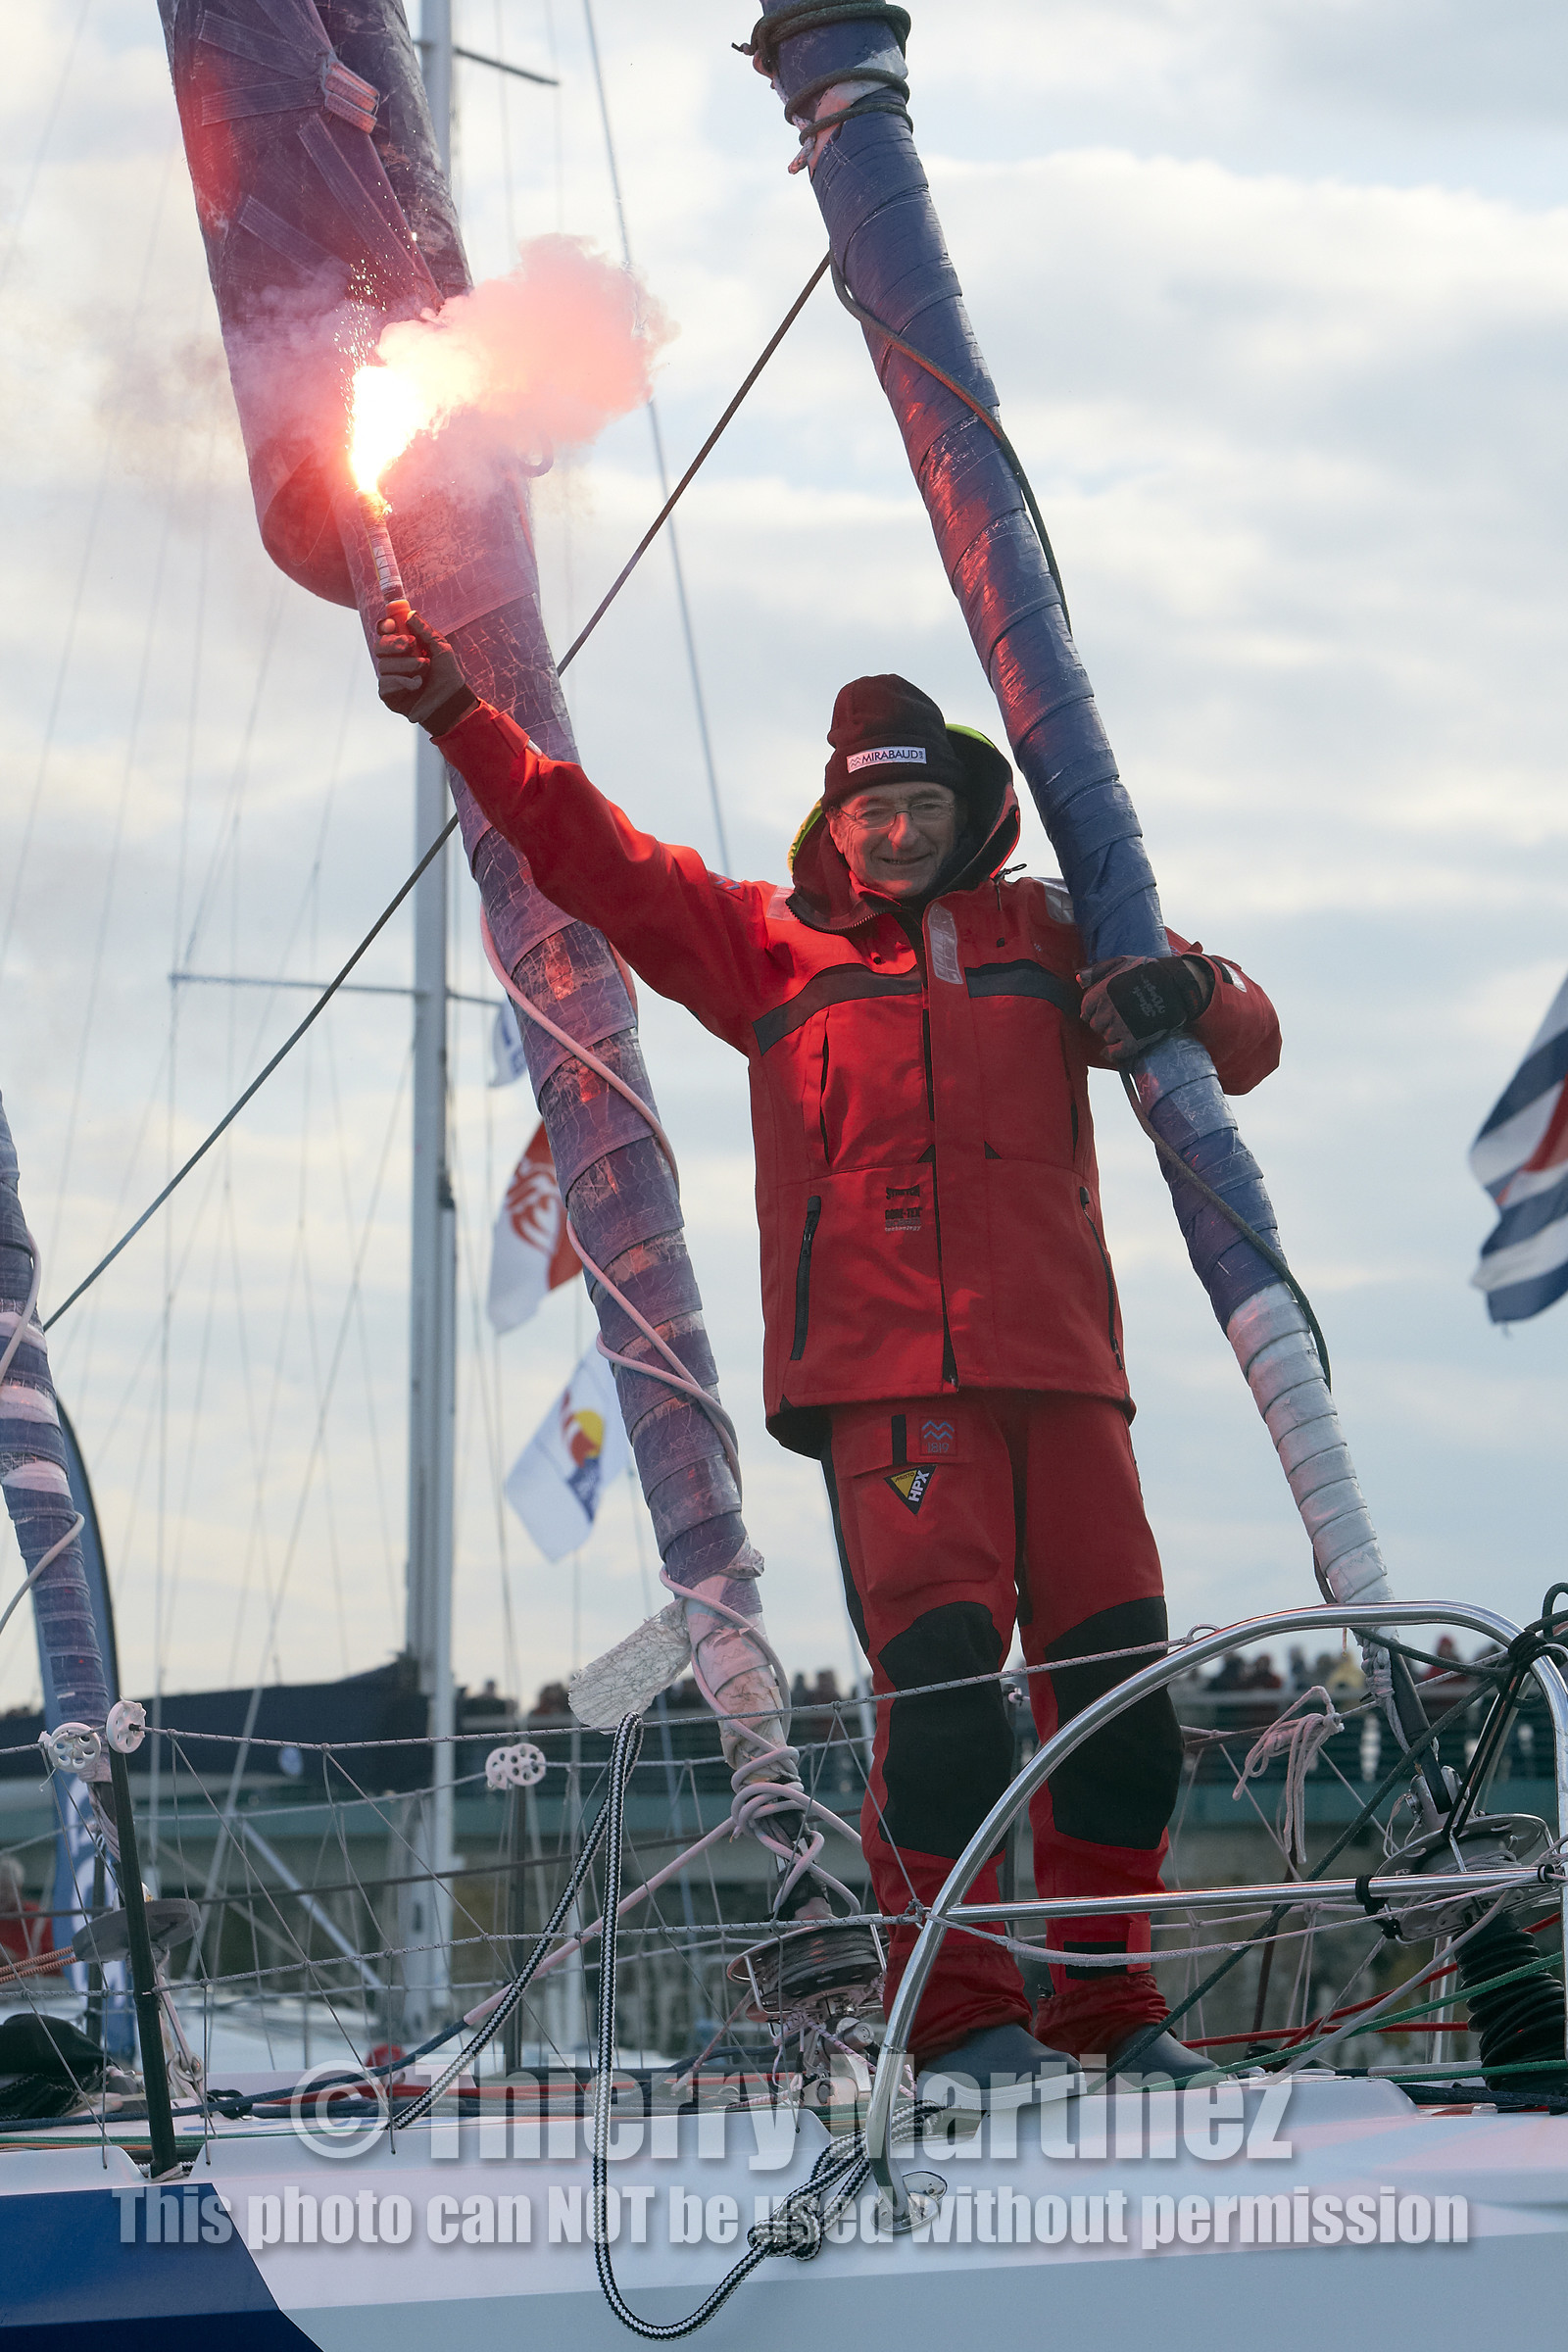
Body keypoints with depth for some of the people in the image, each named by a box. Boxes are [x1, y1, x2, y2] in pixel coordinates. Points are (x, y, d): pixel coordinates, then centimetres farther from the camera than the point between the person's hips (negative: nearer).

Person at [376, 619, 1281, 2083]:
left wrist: (1189, 993, 1)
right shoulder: (769, 945, 17)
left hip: (1059, 1360, 3)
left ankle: (1108, 2000, 13)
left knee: (1116, 1683, 0)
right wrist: (456, 713, 3)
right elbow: (594, 858, 12)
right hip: (886, 1372, -3)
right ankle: (957, 2005, -6)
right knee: (940, 1673, -16)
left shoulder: (1051, 938, 21)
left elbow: (1245, 1048, 24)